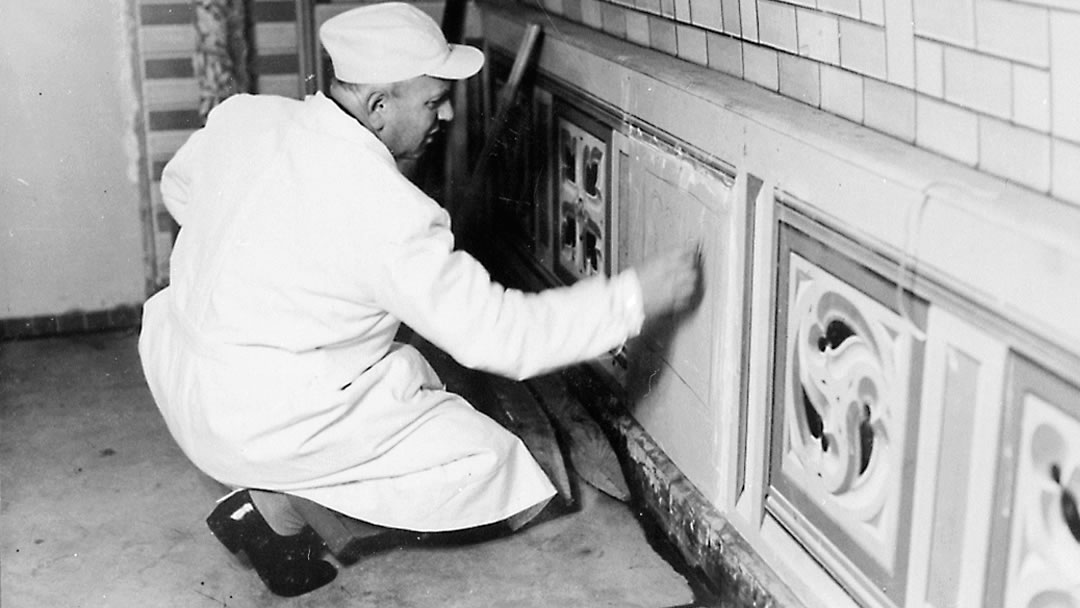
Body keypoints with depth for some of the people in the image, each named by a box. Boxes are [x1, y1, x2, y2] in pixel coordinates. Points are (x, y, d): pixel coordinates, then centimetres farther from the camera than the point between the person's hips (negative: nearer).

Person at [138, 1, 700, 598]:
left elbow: (180, 188, 17)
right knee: (484, 455, 0)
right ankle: (265, 501, 0)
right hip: (258, 425, -8)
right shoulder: (384, 212, -26)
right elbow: (497, 334, -21)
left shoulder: (243, 115, -4)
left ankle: (262, 494, 12)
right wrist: (636, 295, -17)